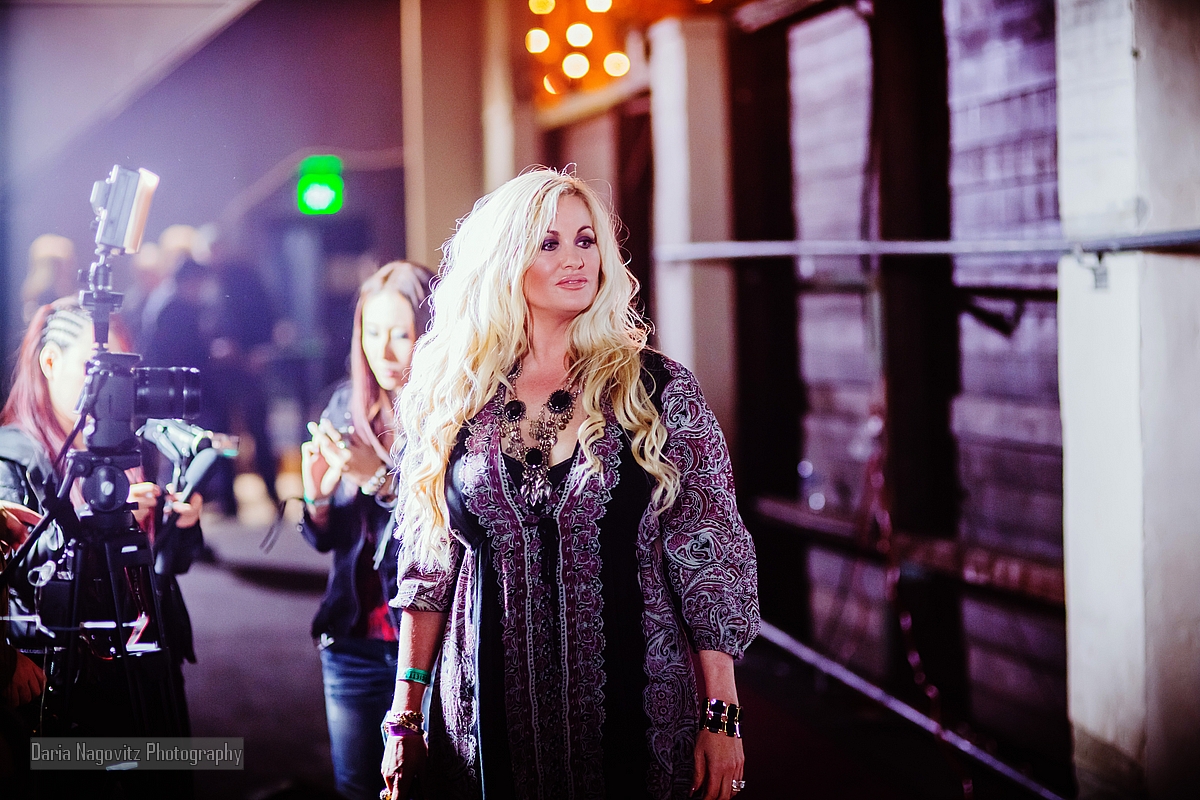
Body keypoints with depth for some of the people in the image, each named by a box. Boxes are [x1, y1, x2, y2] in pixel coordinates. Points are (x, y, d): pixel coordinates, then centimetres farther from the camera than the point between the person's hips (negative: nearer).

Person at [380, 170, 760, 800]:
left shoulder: (657, 388, -2)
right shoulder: (453, 399, 3)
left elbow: (710, 561, -3)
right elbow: (429, 567, 8)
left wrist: (721, 718, -7)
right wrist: (405, 716, 5)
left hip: (633, 710, -1)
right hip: (488, 718, 2)